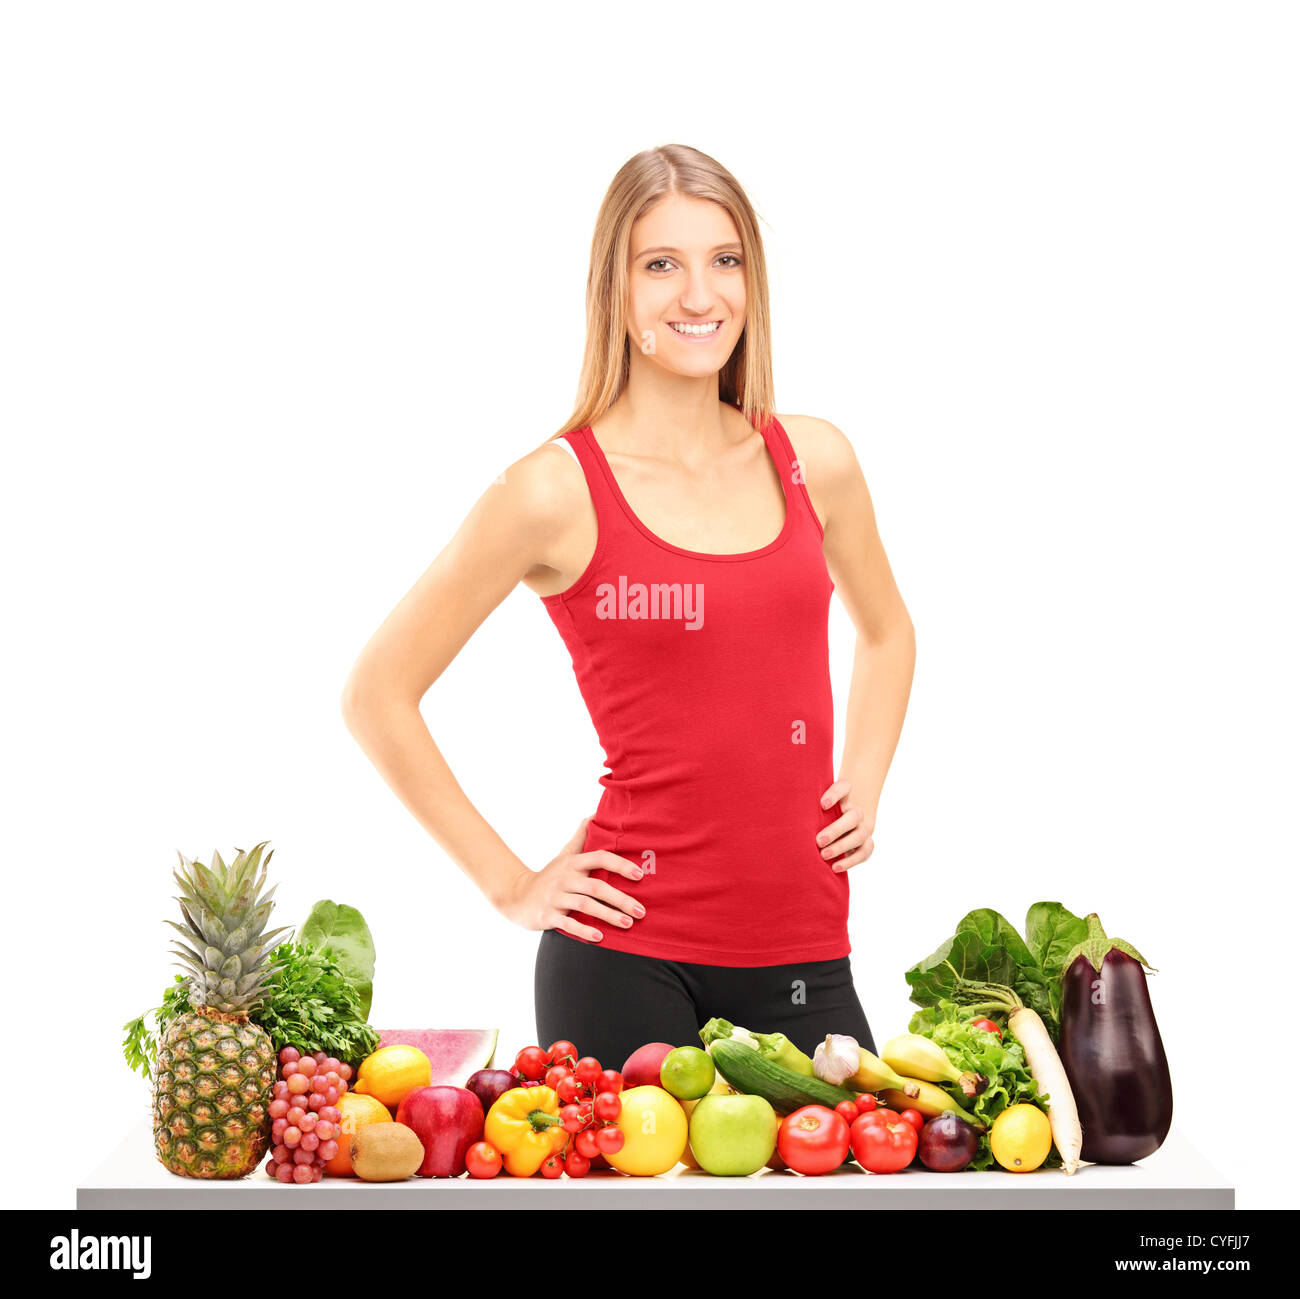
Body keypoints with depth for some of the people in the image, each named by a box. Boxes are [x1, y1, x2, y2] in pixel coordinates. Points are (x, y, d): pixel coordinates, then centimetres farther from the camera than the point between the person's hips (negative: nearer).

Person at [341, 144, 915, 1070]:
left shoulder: (814, 461, 4)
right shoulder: (557, 491, -9)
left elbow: (887, 631, 24)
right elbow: (377, 694, -4)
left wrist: (863, 791, 11)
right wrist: (510, 884, -4)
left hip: (804, 949, 4)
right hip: (625, 949, -4)